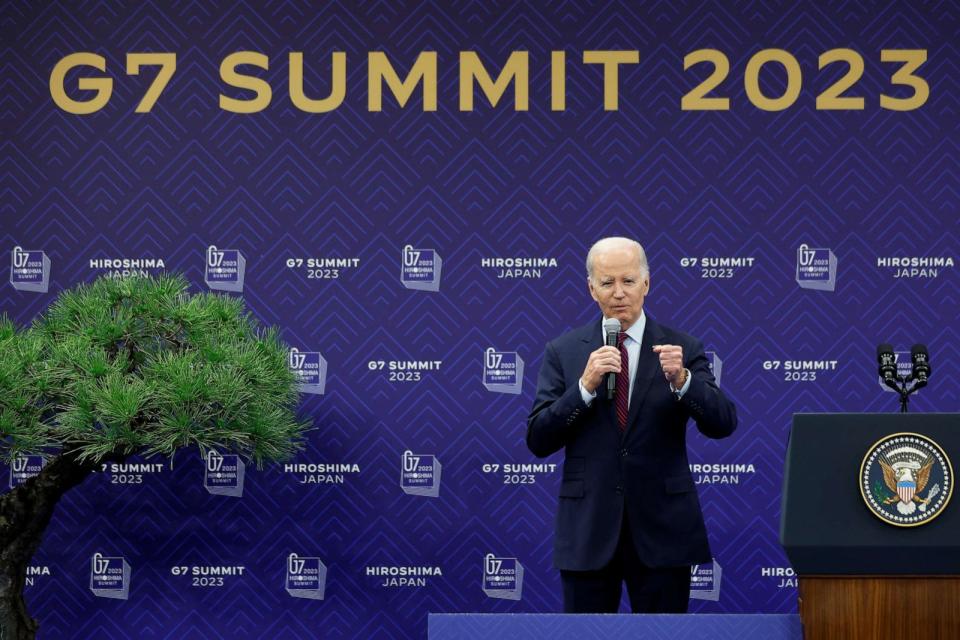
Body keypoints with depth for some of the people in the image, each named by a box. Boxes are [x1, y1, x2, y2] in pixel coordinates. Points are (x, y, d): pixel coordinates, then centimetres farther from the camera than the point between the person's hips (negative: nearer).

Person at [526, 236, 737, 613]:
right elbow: (538, 440, -3)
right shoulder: (563, 352, 4)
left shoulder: (682, 349, 3)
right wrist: (585, 385, -16)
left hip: (662, 529, 0)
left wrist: (681, 380, -24)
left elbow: (722, 424, -7)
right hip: (588, 530, 0)